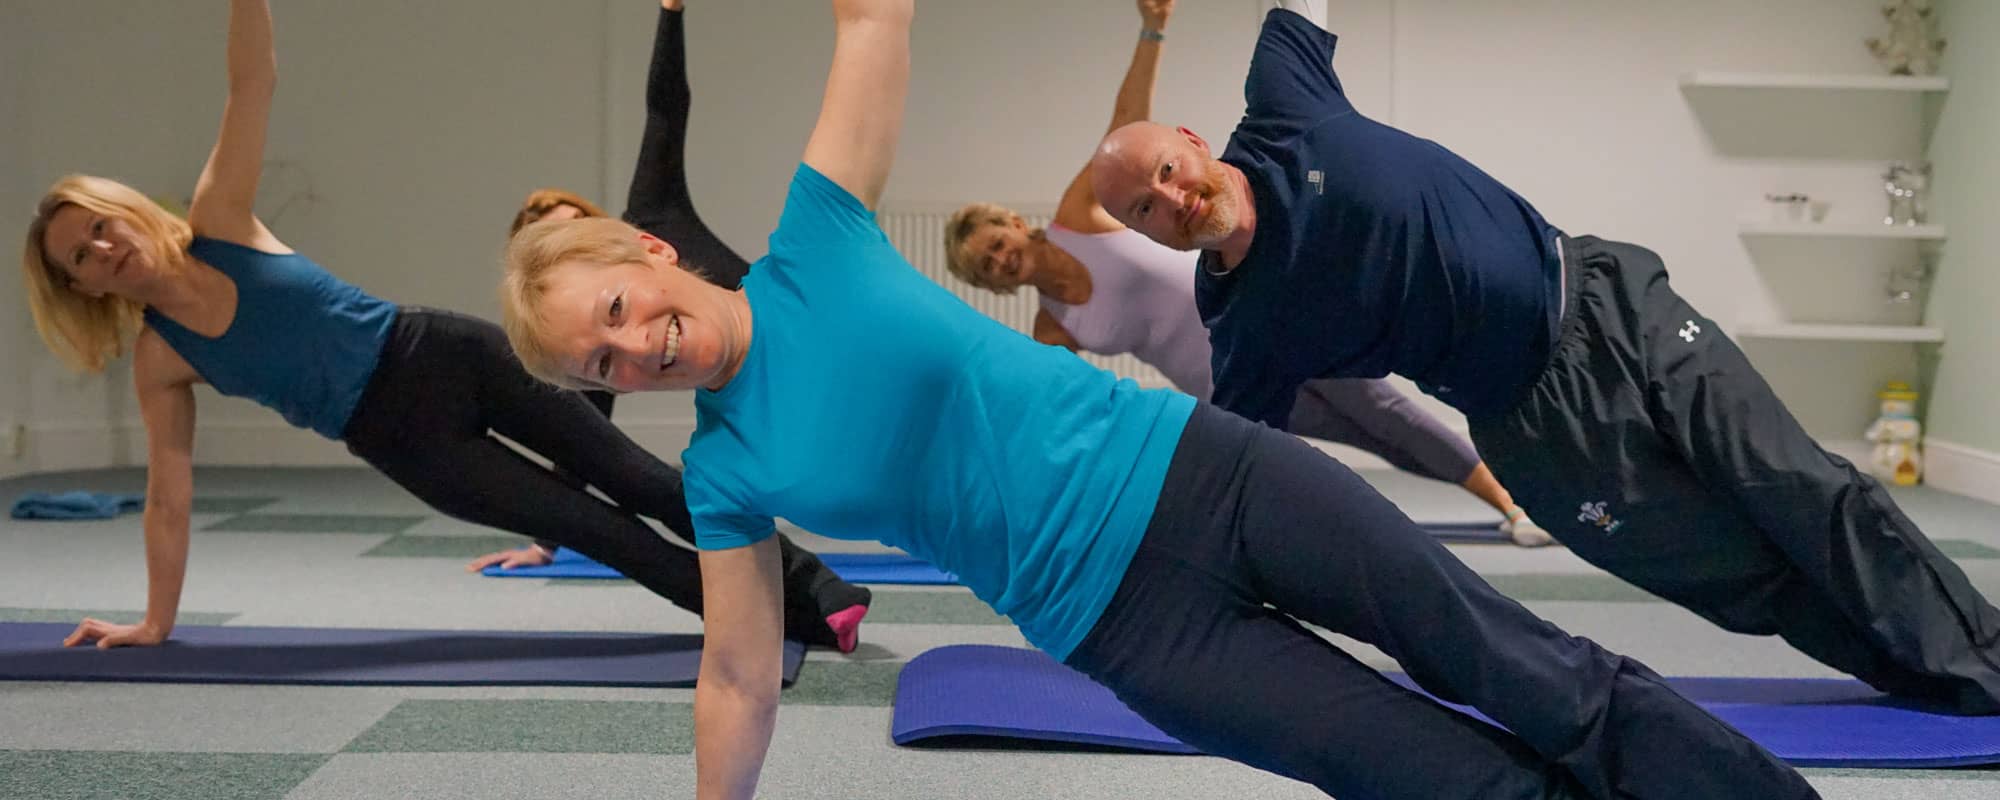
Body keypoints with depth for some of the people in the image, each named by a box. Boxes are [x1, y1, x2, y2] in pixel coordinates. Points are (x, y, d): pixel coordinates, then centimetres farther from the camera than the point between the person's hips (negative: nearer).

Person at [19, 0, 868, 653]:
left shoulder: (218, 223, -2)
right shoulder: (159, 358, -2)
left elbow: (252, 86, -11)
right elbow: (169, 495, 5)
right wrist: (154, 622, 7)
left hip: (438, 353, 1)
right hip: (397, 436, 0)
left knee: (632, 478, -1)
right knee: (589, 526, -4)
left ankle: (810, 587, 6)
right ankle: (784, 615, 4)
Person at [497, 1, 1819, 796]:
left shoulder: (816, 243, -4)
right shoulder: (725, 473, -1)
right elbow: (740, 678, 7)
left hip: (1189, 467, 0)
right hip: (1121, 623, 0)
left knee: (1536, 673, 3)